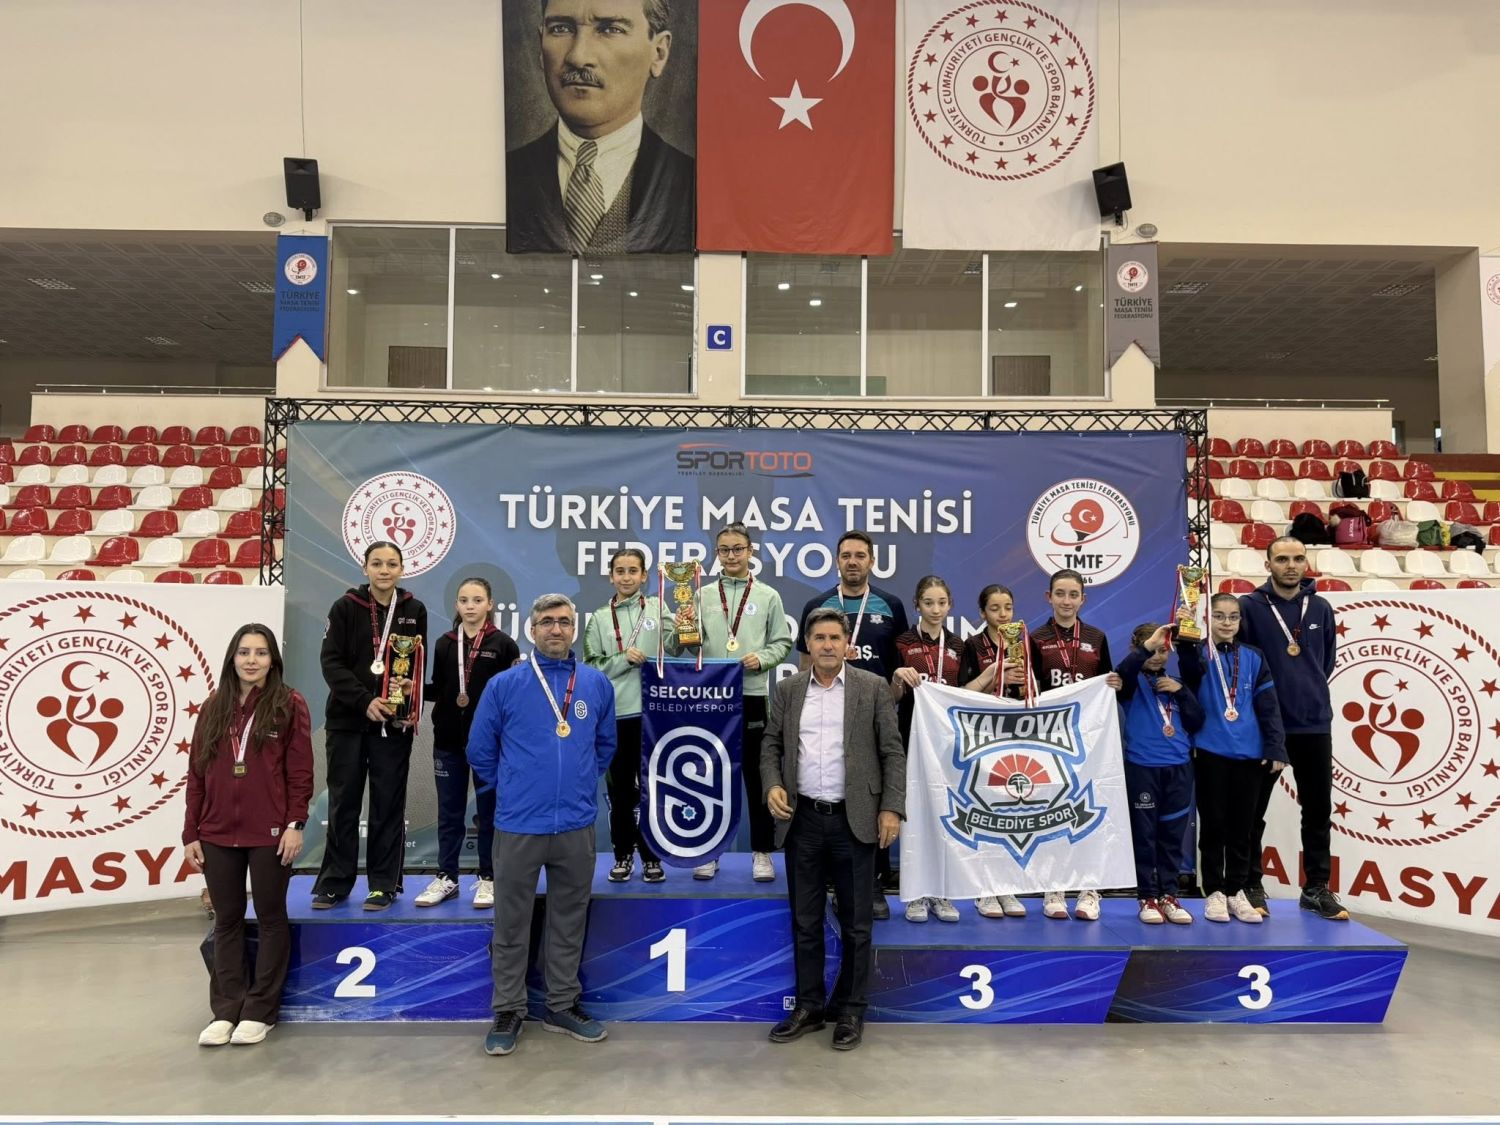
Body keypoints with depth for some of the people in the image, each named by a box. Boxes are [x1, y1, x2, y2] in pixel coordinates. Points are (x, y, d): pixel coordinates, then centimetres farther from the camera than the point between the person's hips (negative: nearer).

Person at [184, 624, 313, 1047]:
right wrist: (190, 833, 4)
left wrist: (295, 824, -12)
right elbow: (197, 773, 7)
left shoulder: (290, 705, -5)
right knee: (227, 921, 12)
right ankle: (226, 1010, 22)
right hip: (218, 835, 4)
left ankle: (260, 1011, 19)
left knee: (270, 918, 7)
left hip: (269, 834, -4)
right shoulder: (213, 707, 6)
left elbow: (301, 771, -6)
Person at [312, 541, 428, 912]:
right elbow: (331, 662, -6)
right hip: (347, 720, 0)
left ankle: (383, 884, 14)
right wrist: (365, 701, -17)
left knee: (388, 804, 4)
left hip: (394, 723, 1)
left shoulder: (414, 611, 3)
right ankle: (334, 882, 19)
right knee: (343, 802, 7)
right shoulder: (345, 607, -1)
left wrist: (411, 684, -12)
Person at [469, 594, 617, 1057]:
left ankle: (563, 1005, 28)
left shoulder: (597, 684, 2)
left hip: (577, 825, 2)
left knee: (569, 922, 14)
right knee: (510, 925, 7)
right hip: (518, 825, -2)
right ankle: (508, 1010, 22)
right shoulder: (504, 685, -4)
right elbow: (480, 751, 5)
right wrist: (512, 789, 10)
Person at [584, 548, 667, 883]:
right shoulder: (600, 618, 7)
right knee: (619, 787, 9)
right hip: (613, 714, 1)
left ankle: (652, 855, 18)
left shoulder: (658, 608, 4)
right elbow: (592, 666, 2)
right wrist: (624, 659, -12)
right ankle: (623, 854, 22)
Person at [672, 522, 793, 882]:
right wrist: (680, 634, -15)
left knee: (757, 775, 5)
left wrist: (762, 659, -13)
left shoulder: (768, 596, 7)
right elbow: (686, 646, 6)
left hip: (753, 696, -1)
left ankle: (762, 852, 16)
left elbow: (782, 642, 5)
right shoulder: (702, 596, 9)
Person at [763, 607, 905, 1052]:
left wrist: (892, 808, -10)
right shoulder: (787, 689, 7)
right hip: (802, 819, 3)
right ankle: (809, 1006, 26)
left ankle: (850, 1011, 22)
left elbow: (893, 752, -2)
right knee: (805, 921, 12)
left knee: (855, 923, 7)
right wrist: (773, 785, -7)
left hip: (854, 820, -2)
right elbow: (771, 745, 10)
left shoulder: (872, 688, -1)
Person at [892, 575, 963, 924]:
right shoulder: (903, 642, -1)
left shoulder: (958, 645, 8)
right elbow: (892, 696, -2)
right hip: (913, 734, -3)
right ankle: (915, 893, 12)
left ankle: (941, 893, 16)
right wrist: (898, 677, -21)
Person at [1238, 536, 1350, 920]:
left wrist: (1310, 690, 13)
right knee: (1253, 810, 6)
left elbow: (1327, 659, 16)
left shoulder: (1321, 608, 7)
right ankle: (1251, 886, 18)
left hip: (1315, 724, 4)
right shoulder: (1250, 607, -7)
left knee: (1319, 810, 11)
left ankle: (1317, 888, 23)